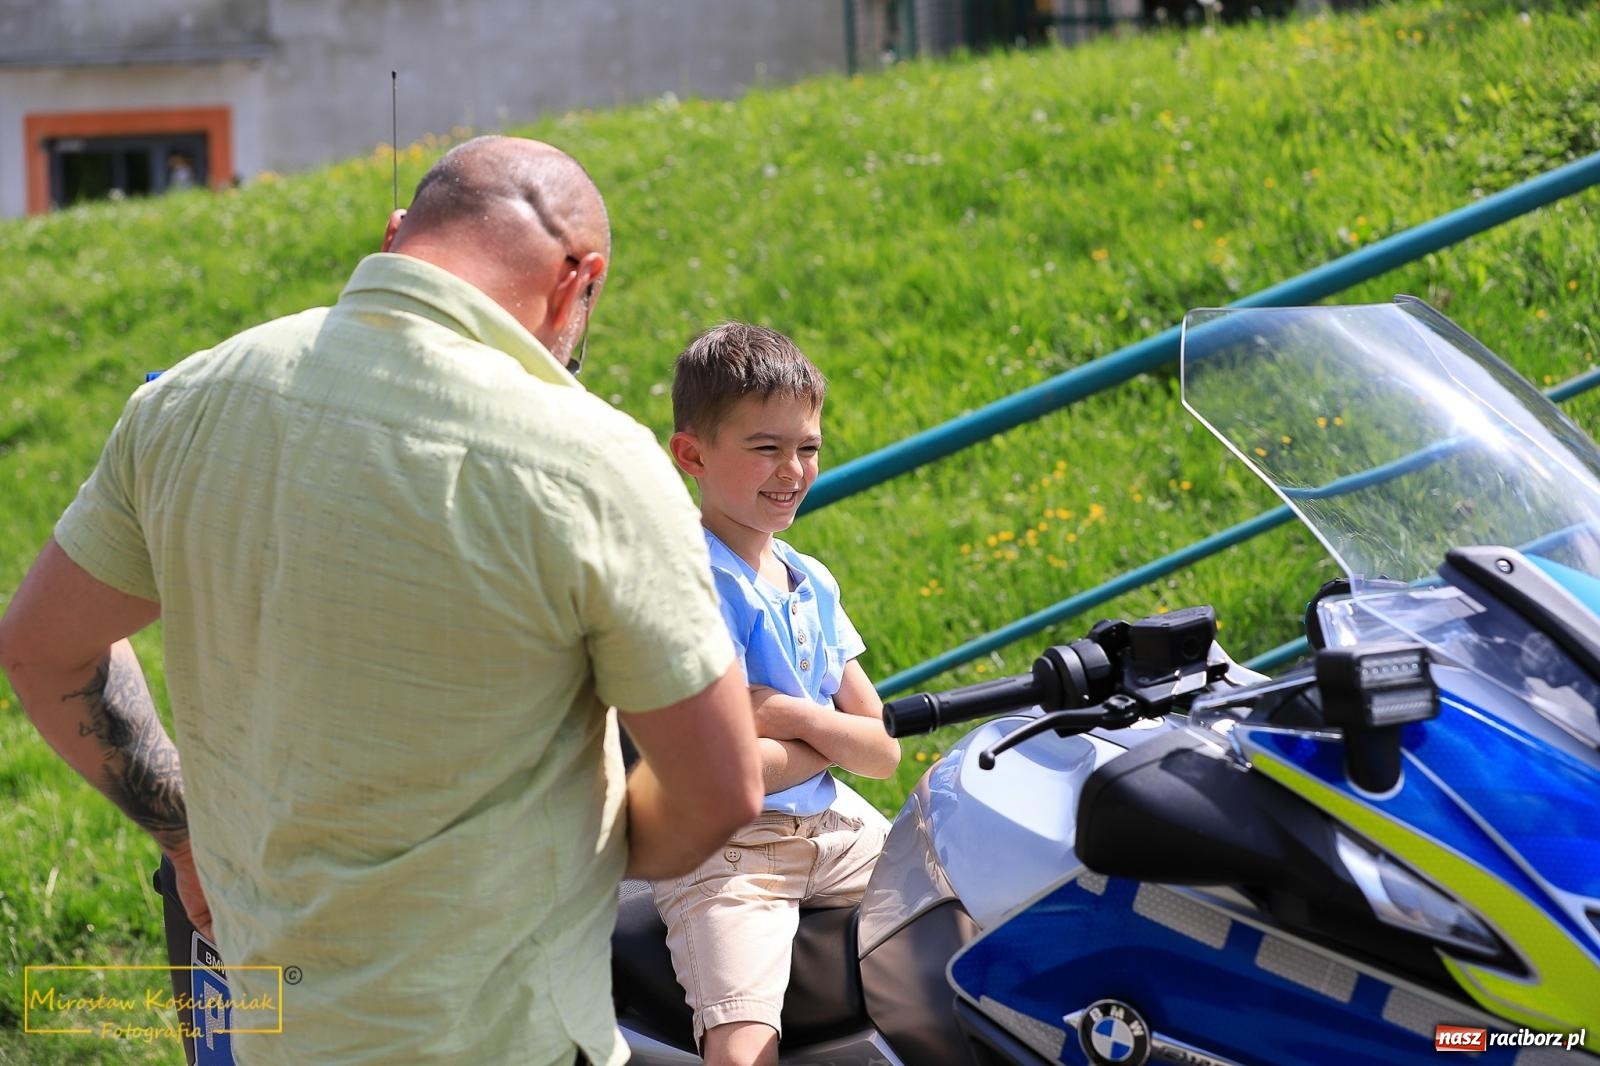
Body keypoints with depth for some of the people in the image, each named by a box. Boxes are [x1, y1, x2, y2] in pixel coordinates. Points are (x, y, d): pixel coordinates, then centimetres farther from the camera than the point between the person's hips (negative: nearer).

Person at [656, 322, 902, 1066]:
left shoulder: (812, 583, 10)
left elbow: (884, 752, 6)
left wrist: (789, 713, -11)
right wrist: (835, 737, -6)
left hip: (834, 827, 7)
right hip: (726, 847, -7)